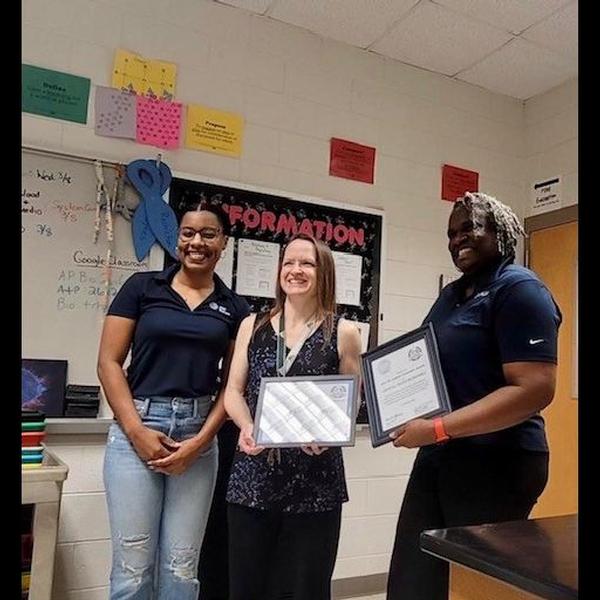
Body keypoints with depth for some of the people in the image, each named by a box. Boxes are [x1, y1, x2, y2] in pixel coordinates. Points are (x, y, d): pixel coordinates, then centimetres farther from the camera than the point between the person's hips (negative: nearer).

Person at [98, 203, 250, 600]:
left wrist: (202, 439, -5)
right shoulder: (142, 287, 3)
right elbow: (109, 362, 0)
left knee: (181, 566, 8)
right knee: (133, 565, 3)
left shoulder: (234, 308, 8)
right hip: (136, 428, -1)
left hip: (199, 435, 2)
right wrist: (137, 430, -9)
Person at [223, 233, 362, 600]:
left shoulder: (343, 333, 0)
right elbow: (234, 390, 6)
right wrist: (247, 427, -13)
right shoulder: (253, 325, 8)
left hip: (314, 480, -2)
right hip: (253, 476, 2)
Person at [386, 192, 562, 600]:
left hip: (496, 464, -8)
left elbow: (535, 390, -22)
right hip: (437, 459, 8)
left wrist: (437, 429, -25)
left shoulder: (519, 289, -12)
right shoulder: (453, 293, 14)